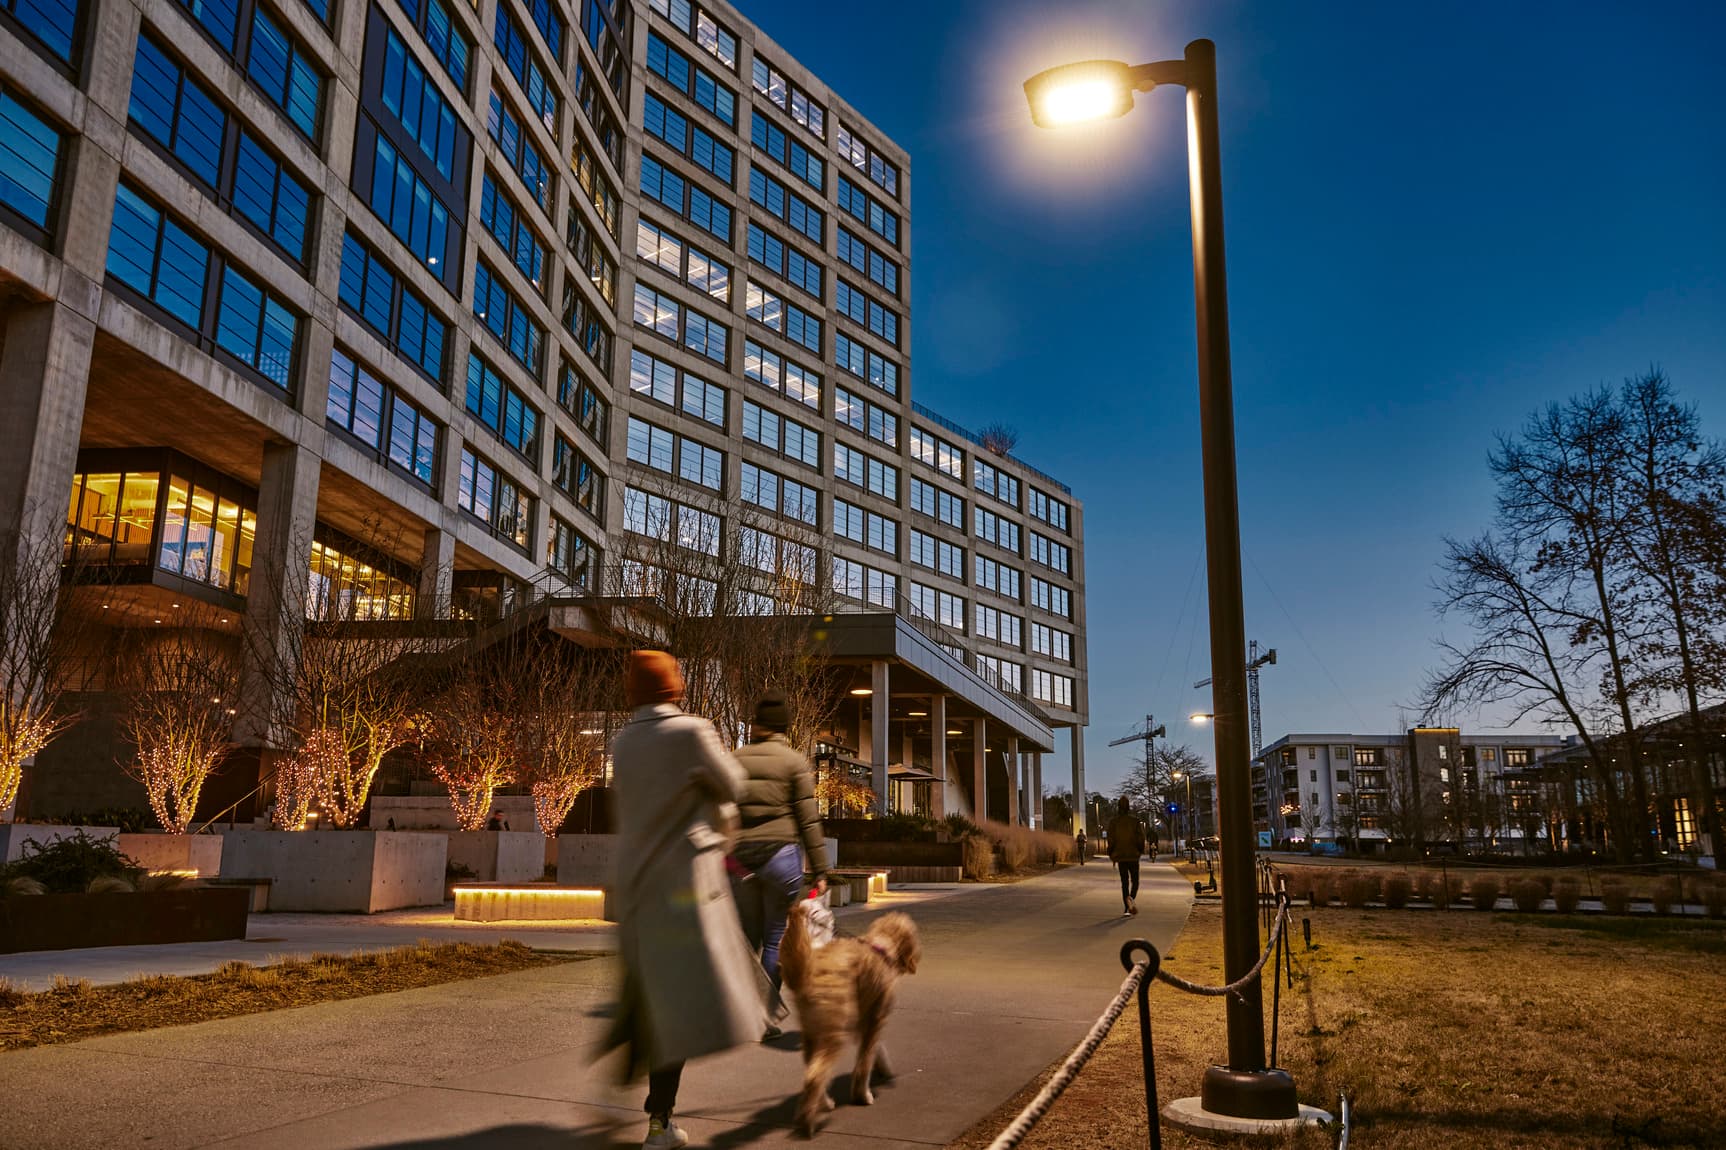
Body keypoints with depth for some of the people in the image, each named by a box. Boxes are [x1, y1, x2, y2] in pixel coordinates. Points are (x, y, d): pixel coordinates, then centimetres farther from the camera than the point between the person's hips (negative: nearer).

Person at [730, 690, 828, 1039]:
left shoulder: (737, 759, 7)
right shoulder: (794, 761, -3)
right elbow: (808, 820, -4)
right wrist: (819, 870, 0)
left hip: (741, 857, 3)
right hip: (781, 854, -3)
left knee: (747, 938, 13)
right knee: (776, 939, 6)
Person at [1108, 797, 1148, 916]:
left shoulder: (1114, 822, -1)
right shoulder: (1135, 821, -6)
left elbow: (1111, 840, 0)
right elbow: (1140, 838, -6)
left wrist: (1112, 856, 9)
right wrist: (1141, 851, 10)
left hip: (1120, 857, 2)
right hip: (1133, 856, -2)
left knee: (1124, 881, 9)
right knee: (1135, 880, 8)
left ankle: (1126, 908, 5)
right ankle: (1131, 897, -21)